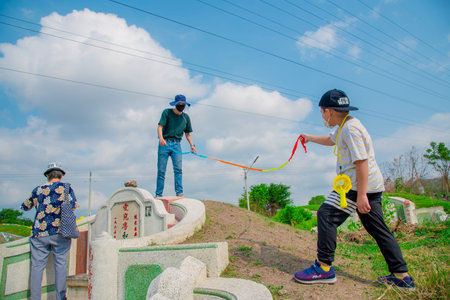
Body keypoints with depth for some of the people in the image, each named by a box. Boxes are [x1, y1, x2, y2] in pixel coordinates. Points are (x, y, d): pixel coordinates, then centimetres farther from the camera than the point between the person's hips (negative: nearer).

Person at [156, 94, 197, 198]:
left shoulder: (185, 117, 14)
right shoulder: (167, 112, 2)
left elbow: (187, 133, 18)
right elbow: (160, 126, -8)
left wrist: (192, 145, 3)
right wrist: (161, 138, -27)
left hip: (176, 145, 2)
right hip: (164, 144, -2)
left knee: (178, 169, -12)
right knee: (161, 171, -3)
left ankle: (179, 192, -11)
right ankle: (158, 195, 3)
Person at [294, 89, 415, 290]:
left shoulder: (351, 128, -15)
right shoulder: (345, 127, 17)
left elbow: (362, 162, -21)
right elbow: (330, 140, 38)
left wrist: (361, 195, -23)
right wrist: (310, 138, 49)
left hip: (360, 184, -11)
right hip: (372, 185, 11)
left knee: (326, 215, -10)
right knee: (378, 229, 13)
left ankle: (324, 268, -5)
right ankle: (401, 276, 20)